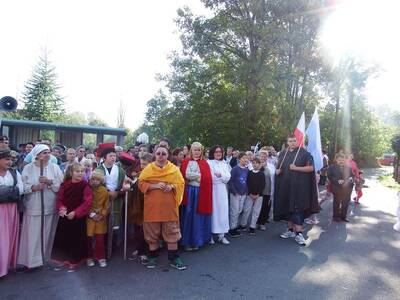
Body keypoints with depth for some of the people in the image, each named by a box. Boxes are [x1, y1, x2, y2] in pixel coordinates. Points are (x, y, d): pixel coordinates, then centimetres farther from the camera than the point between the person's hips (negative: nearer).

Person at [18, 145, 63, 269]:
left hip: (50, 206, 1)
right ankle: (31, 260, 12)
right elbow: (22, 186, -2)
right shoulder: (28, 168, 2)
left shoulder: (54, 167, 4)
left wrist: (49, 181, -17)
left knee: (47, 233, 9)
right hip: (33, 207, -1)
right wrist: (33, 187, -18)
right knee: (33, 234, 0)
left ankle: (45, 258, 24)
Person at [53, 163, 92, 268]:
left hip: (79, 217, -4)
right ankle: (65, 258, 30)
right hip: (65, 216, 4)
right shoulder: (64, 185, 2)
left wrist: (75, 213, -22)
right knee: (63, 238, 11)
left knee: (76, 239, 4)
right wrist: (61, 208, -16)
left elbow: (87, 203, -15)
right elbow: (59, 199, 4)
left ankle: (75, 260, 22)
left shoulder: (85, 186, -9)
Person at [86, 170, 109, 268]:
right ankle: (90, 257, 18)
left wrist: (102, 215, -7)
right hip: (90, 216, -1)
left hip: (101, 217, 1)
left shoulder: (104, 190, -4)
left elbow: (106, 205, 2)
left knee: (100, 237, 3)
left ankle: (101, 257, 14)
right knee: (89, 237, 2)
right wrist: (91, 214, -8)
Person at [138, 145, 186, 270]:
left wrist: (171, 186, -17)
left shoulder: (174, 169, 4)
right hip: (152, 206, 0)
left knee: (172, 232, 4)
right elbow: (141, 183, -2)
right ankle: (152, 257, 25)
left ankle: (173, 258, 16)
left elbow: (181, 184, 3)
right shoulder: (148, 168, 3)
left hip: (169, 206, 0)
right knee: (152, 232, 9)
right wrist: (154, 186, -17)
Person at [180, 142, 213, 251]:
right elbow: (186, 175, -14)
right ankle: (188, 242, 13)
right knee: (189, 216, 2)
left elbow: (208, 178, 2)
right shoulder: (186, 162, 1)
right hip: (190, 192, -3)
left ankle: (196, 241, 20)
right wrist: (200, 176, -8)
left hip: (201, 193, 3)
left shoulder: (204, 163, 11)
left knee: (199, 217, 8)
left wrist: (194, 176, -6)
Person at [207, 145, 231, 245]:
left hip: (222, 190, 5)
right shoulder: (208, 163, -1)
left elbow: (228, 176, 6)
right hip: (211, 190, -4)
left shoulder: (224, 164, 16)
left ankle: (221, 234, 10)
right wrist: (222, 177, -7)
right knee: (212, 211, -4)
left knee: (223, 210, 3)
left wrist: (220, 175, -11)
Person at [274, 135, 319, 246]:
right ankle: (290, 229, 23)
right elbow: (279, 167, 21)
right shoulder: (283, 153, 10)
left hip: (299, 186, -5)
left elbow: (311, 168, -11)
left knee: (297, 208, -7)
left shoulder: (304, 153, -6)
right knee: (287, 207, 10)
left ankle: (298, 233, -1)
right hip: (285, 185, 5)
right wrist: (277, 170, -2)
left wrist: (296, 168, -20)